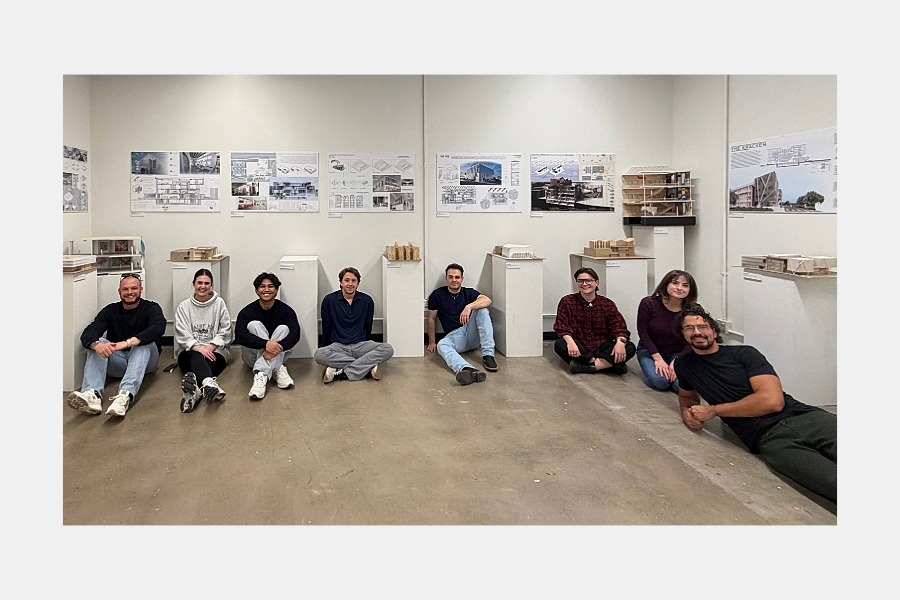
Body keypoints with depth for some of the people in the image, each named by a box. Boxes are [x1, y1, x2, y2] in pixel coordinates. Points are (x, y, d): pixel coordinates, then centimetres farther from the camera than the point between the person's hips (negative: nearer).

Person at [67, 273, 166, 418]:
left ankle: (126, 395, -55)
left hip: (144, 359, -3)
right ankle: (91, 394, -45)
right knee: (98, 342, -22)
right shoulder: (110, 310, 7)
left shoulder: (151, 308, -1)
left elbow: (158, 328, -24)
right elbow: (88, 334, -9)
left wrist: (128, 343, -39)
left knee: (144, 343, -31)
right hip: (117, 361, 3)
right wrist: (96, 344, -35)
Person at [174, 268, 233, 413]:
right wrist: (198, 348, -17)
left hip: (215, 351, 1)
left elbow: (226, 331, 4)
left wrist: (211, 346, -11)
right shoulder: (184, 306, 13)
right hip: (190, 351, -1)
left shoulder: (219, 303, 11)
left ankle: (195, 391, -65)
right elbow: (182, 334, 1)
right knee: (196, 357, -38)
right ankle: (209, 383, -70)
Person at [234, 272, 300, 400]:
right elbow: (240, 335, -26)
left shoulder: (286, 310, -6)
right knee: (254, 325, -23)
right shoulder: (247, 311, -8)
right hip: (253, 356, 0)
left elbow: (295, 334, -22)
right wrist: (265, 344, -43)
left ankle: (261, 375, -40)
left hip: (278, 356, 1)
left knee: (283, 329, -25)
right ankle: (277, 370, -40)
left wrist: (278, 347, -42)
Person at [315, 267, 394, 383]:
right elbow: (326, 329, 10)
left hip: (360, 345, 1)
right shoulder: (329, 300, 1)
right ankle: (368, 367, -25)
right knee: (319, 355, -34)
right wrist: (327, 347, 15)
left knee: (388, 349, -26)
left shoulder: (367, 301, 4)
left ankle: (342, 372, -29)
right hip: (338, 346, -1)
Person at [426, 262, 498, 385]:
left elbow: (487, 300, -12)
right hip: (453, 336, -1)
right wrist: (431, 342, 6)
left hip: (471, 332, 1)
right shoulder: (437, 295, 7)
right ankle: (468, 370, -67)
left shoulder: (468, 292, 7)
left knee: (482, 310, -23)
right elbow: (431, 318, 12)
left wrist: (469, 307, -30)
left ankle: (488, 355, -29)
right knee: (441, 345, -35)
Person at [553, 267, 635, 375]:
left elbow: (618, 326, -6)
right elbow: (561, 326, -11)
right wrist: (570, 342, -32)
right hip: (579, 349, -1)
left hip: (601, 348, 1)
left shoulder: (607, 304, 4)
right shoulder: (567, 301, 0)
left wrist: (620, 341, -29)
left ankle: (584, 366, -28)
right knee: (559, 345, -33)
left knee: (629, 348, -21)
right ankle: (609, 364, -29)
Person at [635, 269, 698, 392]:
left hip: (678, 354, 1)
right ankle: (653, 369, 8)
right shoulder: (648, 303, -17)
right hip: (650, 351, -1)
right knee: (660, 381, -28)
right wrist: (658, 359, -18)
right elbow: (643, 333, -12)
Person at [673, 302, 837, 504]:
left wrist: (713, 410, -2)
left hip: (805, 417, 0)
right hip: (769, 438, 0)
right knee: (835, 484, -33)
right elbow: (687, 395, 40)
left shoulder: (744, 353, 7)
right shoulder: (683, 364, 18)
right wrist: (687, 412, 13)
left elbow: (773, 400, -7)